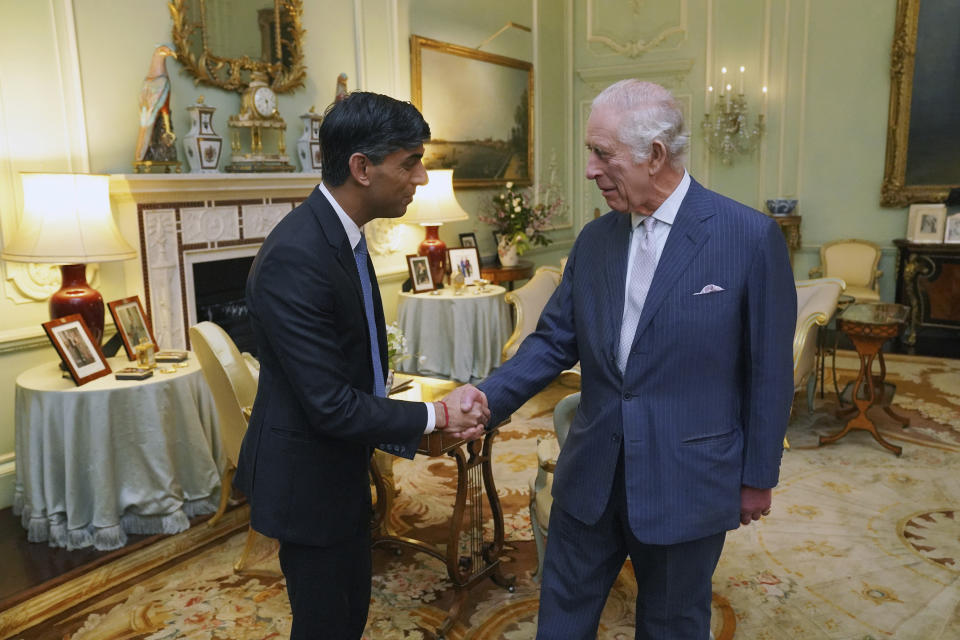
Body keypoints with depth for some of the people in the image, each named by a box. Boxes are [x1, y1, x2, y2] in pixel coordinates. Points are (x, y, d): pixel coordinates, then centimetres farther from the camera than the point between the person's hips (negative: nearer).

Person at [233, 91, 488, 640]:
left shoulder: (342, 234, 1)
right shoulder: (296, 257, -29)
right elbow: (330, 406, -27)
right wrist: (436, 416, -15)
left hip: (342, 466, 9)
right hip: (307, 477, -8)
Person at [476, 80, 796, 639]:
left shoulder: (752, 237, -13)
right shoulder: (594, 240, 1)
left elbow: (769, 372, -8)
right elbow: (555, 341, 4)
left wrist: (758, 477, -1)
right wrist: (488, 398, -11)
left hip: (687, 484, -4)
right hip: (592, 477, 4)